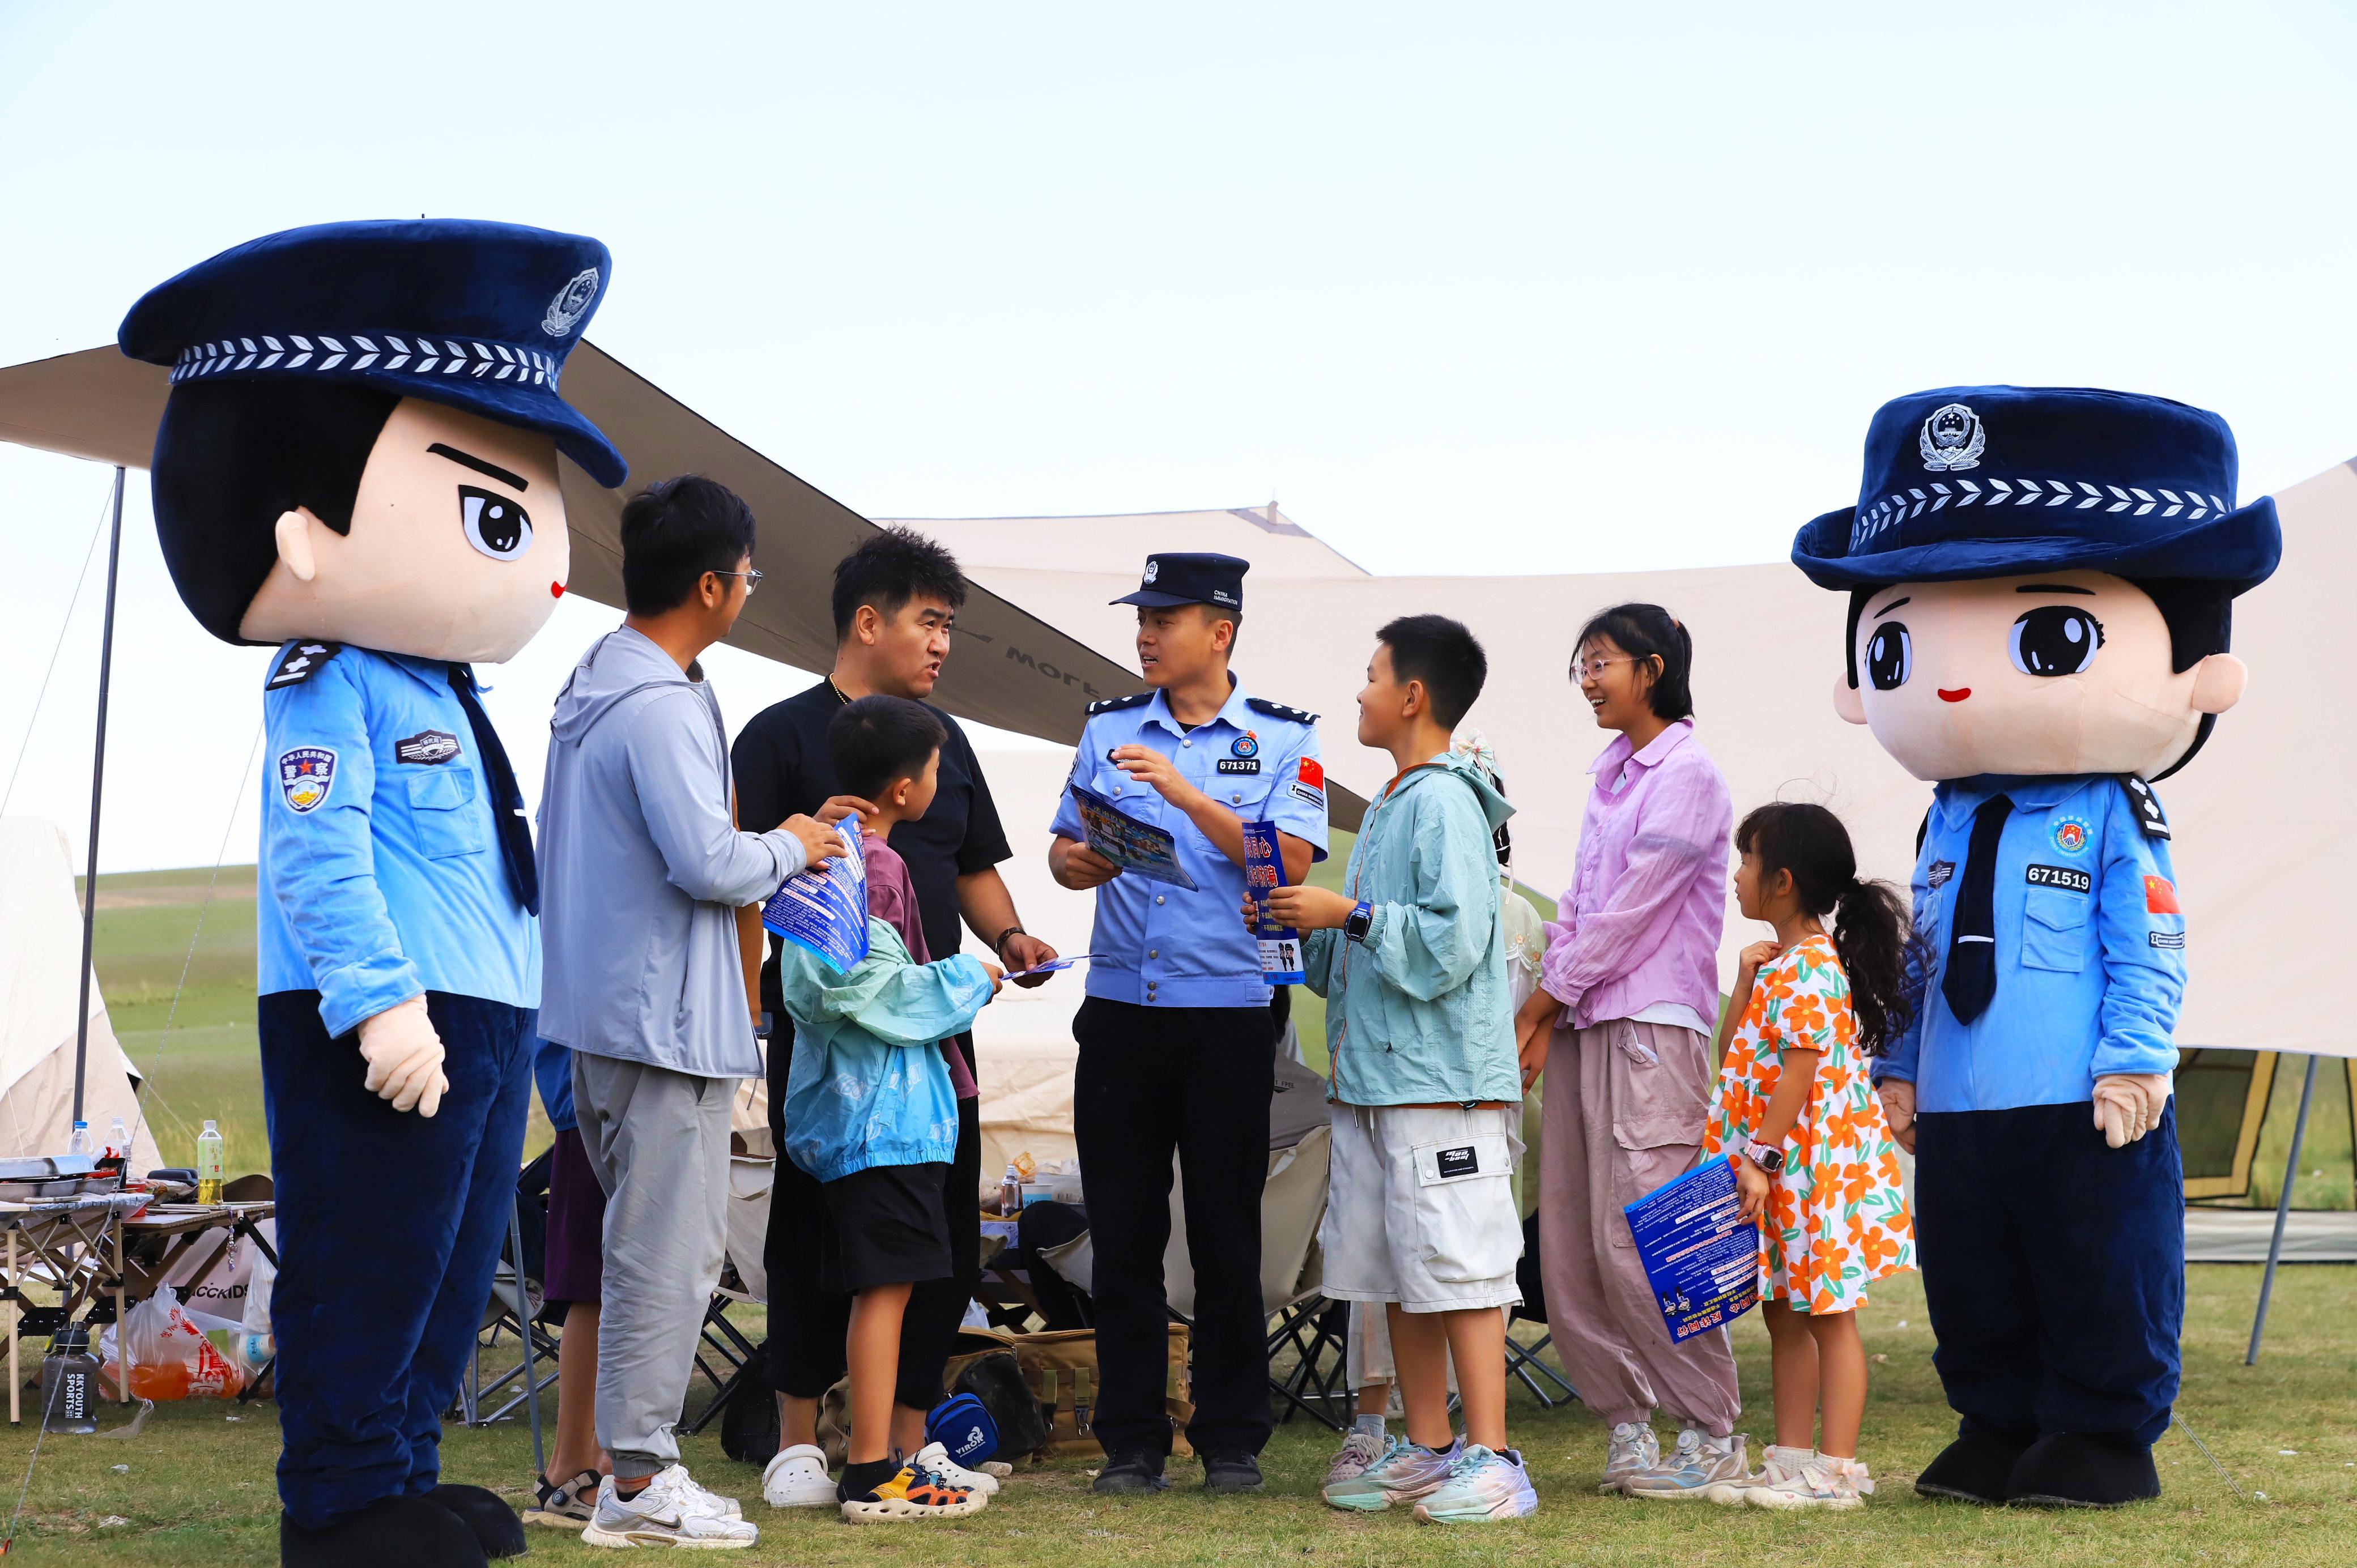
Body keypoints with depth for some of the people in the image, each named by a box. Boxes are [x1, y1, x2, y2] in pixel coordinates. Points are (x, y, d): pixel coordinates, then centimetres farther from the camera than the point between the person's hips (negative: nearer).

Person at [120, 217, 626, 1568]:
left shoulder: (444, 697, 17)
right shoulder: (333, 692, -12)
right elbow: (318, 854, -21)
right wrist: (379, 1001, -27)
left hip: (481, 1019, 10)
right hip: (384, 1033, -10)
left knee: (457, 1257, 14)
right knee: (368, 1257, -4)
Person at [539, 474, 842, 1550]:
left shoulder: (591, 685, 13)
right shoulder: (663, 708, -19)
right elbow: (709, 862, -25)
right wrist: (789, 849, -5)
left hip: (597, 1008, 10)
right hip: (667, 1018, -10)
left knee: (645, 1236, 16)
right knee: (669, 1248, -5)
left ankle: (629, 1455, 20)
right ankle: (639, 1480, -2)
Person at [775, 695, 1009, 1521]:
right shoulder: (875, 868, -16)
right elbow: (867, 988, -24)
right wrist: (966, 981, -10)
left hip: (850, 1103, 10)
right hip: (885, 1108, -10)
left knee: (876, 1287, 14)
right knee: (885, 1284, -8)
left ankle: (879, 1458, 20)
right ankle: (872, 1476, -6)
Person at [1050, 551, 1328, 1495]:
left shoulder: (1283, 740, 3)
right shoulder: (1109, 730, 13)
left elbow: (1288, 862, -10)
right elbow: (1063, 851, 13)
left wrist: (1185, 793, -18)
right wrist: (1077, 860, -10)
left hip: (1229, 1015, -3)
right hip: (1120, 1013, 3)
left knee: (1227, 1236, 1)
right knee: (1123, 1233, 4)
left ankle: (1232, 1442, 10)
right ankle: (1131, 1442, 10)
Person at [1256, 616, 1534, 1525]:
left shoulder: (1445, 804, -11)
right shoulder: (1387, 809, 19)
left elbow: (1453, 940, -21)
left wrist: (1347, 914, -16)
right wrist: (1303, 929, 10)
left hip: (1443, 1081, -10)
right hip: (1373, 1076, 10)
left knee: (1459, 1269, -8)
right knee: (1396, 1276, 12)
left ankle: (1492, 1461, -6)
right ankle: (1428, 1450, 19)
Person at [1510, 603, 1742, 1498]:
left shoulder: (1687, 774, -7)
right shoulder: (1610, 773, 18)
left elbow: (1630, 912, -11)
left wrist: (1546, 997, -6)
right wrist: (1545, 1018, 5)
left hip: (1652, 1027, -8)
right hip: (1583, 1023, 8)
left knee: (1640, 1242, -11)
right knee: (1568, 1246, 4)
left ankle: (1711, 1433, -2)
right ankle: (1627, 1424, 12)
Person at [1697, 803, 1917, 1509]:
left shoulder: (1812, 970, -17)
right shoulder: (1778, 967, 15)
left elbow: (1799, 1076, -21)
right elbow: (1734, 1055, 16)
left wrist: (1760, 1159, -21)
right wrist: (1744, 980, 6)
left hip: (1817, 1163, -10)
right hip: (1777, 1175, 10)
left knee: (1828, 1315, -4)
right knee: (1784, 1316, 12)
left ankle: (1836, 1470, -1)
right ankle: (1791, 1460, 17)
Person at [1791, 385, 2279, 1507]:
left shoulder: (2113, 823, -7)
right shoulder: (1946, 827, 11)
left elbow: (2149, 954, -9)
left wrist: (2134, 1061, -16)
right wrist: (1900, 1068, 16)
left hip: (2082, 1111, -6)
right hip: (1959, 1112, 6)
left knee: (2100, 1275, 3)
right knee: (1972, 1286, 12)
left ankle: (2104, 1436, 13)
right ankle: (1998, 1427, 24)